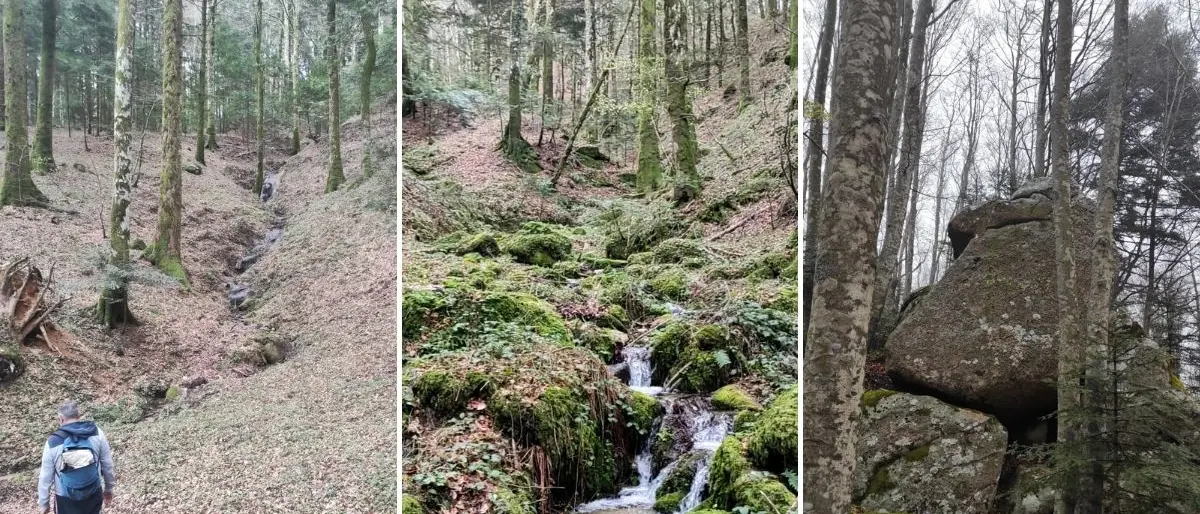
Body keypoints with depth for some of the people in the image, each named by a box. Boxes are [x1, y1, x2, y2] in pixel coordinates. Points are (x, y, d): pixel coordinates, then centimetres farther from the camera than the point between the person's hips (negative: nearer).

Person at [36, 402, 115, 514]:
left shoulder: (53, 443, -16)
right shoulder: (96, 433, -13)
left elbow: (45, 478, -8)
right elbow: (107, 464, -4)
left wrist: (43, 503, 7)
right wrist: (108, 488, 10)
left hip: (66, 500, -2)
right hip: (94, 494, 2)